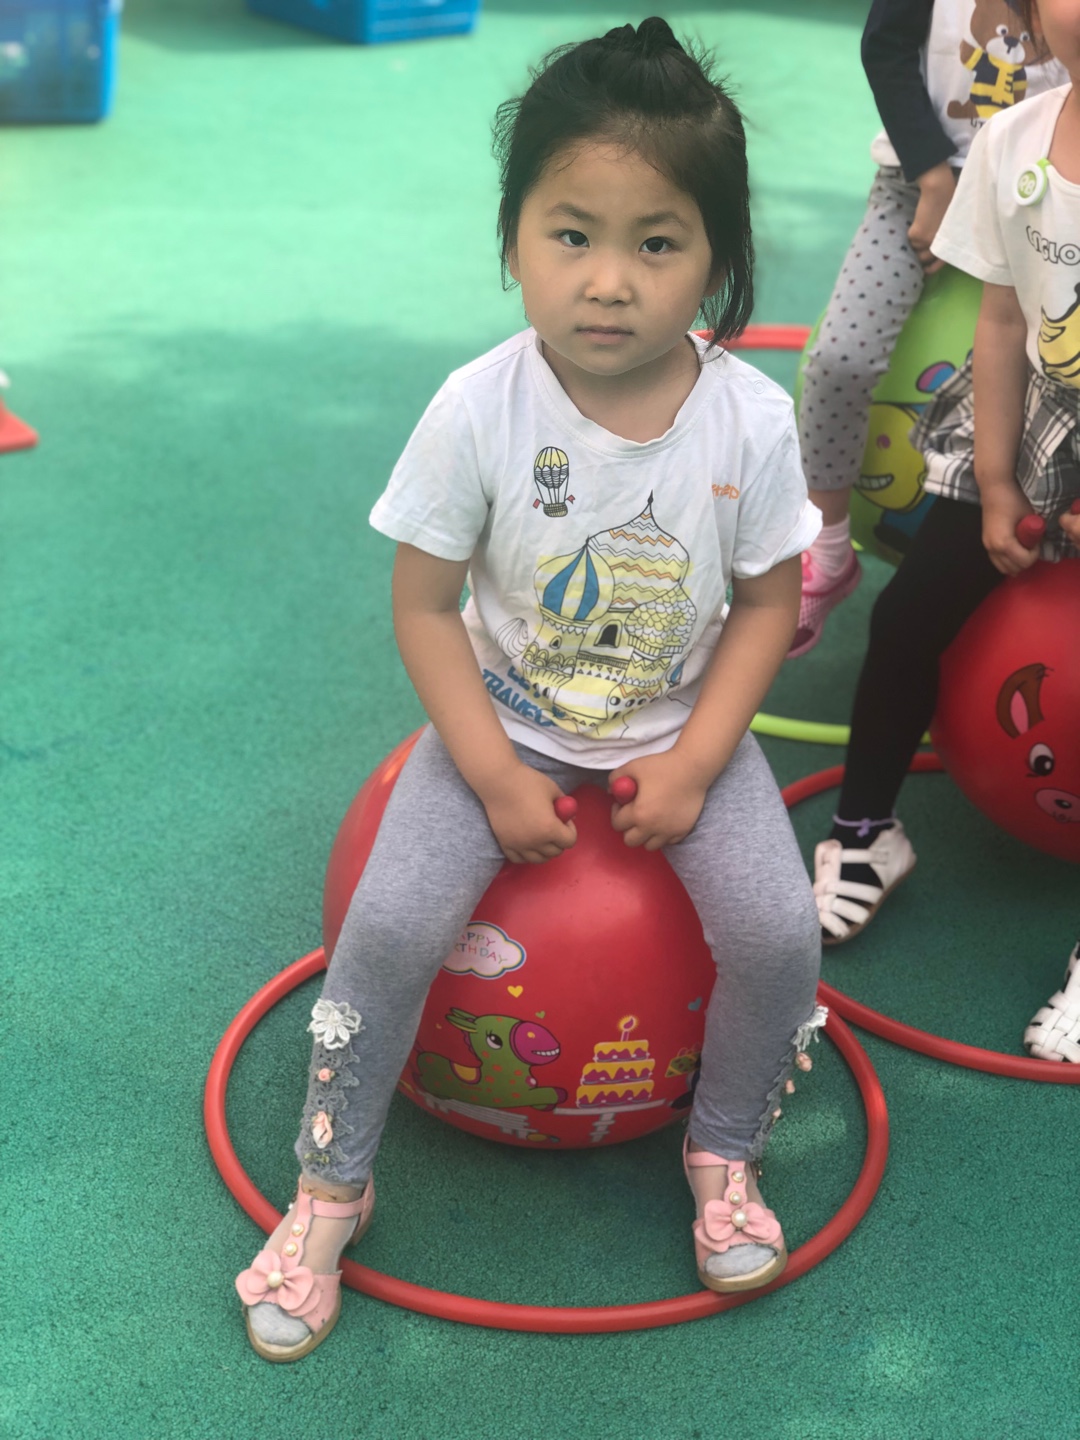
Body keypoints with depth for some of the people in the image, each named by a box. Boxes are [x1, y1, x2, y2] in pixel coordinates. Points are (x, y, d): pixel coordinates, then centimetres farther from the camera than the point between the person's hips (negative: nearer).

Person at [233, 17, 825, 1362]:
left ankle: (726, 1150, 16)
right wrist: (495, 777, -16)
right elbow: (425, 605, -11)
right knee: (391, 922, -17)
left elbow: (766, 602, -3)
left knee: (777, 931, -16)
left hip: (683, 730, 1)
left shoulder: (749, 418, -15)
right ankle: (330, 1186, 8)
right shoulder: (478, 409, -20)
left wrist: (691, 761, -12)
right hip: (507, 723, -1)